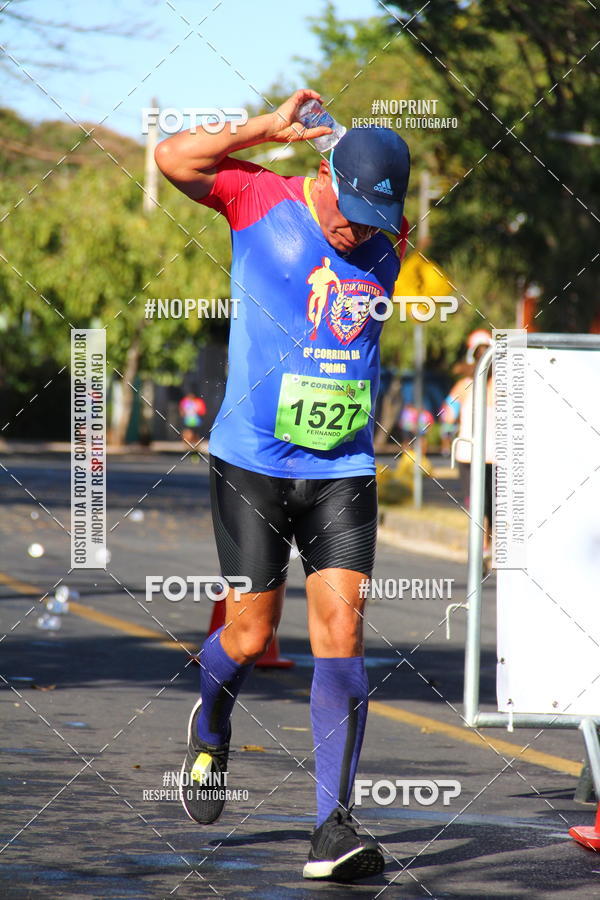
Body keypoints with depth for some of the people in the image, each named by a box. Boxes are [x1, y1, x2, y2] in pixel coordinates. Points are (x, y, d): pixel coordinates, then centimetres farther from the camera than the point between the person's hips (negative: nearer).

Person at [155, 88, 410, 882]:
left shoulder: (385, 246, 7)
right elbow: (173, 159, -15)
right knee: (250, 637, 1)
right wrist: (266, 130, -17)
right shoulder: (261, 199, -4)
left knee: (340, 628, -10)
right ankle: (210, 727, 38)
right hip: (251, 462, -3)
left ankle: (334, 826, -11)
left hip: (344, 470, 3)